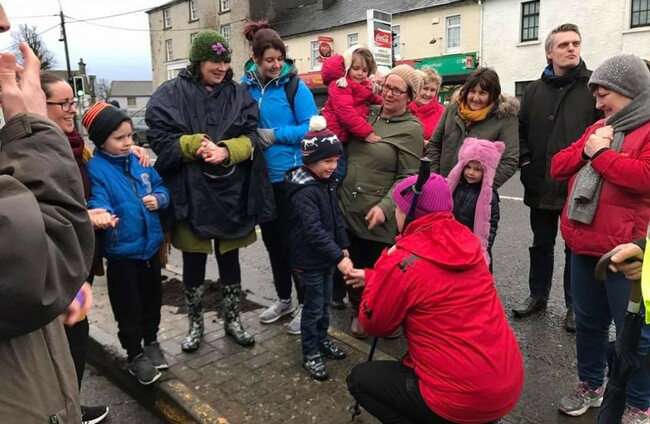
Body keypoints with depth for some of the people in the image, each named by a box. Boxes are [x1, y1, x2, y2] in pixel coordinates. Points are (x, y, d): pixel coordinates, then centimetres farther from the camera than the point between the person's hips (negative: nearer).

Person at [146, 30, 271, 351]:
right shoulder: (171, 94, -3)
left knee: (229, 259, 14)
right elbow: (160, 138, -7)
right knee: (194, 262, 11)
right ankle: (195, 325, 31)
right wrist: (194, 145, -22)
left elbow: (251, 138, -1)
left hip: (231, 192, 2)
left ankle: (232, 321, 32)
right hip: (190, 193, -2)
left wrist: (225, 151, -19)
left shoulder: (238, 94, 6)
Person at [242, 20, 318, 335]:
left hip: (291, 176, -5)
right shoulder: (245, 86, 4)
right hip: (261, 178, 5)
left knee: (292, 241, 3)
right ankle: (283, 298, 33)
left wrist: (273, 135, -15)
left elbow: (311, 128, -12)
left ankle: (305, 303, 21)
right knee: (272, 240, 15)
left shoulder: (294, 86, -8)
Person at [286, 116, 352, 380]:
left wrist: (343, 247, 10)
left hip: (328, 256, 8)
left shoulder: (328, 181, 5)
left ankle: (322, 339, 40)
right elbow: (314, 230, -30)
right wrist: (339, 257, -33)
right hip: (310, 260, -8)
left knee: (325, 303, 20)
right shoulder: (303, 190, -23)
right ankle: (310, 354, 22)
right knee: (313, 307, 5)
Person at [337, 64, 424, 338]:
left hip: (378, 217, -5)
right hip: (346, 208, 5)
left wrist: (384, 207, -23)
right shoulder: (368, 113, 10)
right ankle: (357, 312, 37)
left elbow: (407, 177, -13)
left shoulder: (411, 129, -7)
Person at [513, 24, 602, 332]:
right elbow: (521, 130, 12)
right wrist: (526, 162, 1)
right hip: (541, 186, 4)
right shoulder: (534, 90, 8)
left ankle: (575, 305, 25)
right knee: (541, 244, 16)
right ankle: (538, 295, 32)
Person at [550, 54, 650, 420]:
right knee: (589, 322, 20)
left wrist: (601, 154, -13)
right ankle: (590, 385, 37)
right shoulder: (598, 128, 14)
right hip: (584, 246, 7)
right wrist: (586, 150, -6)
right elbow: (557, 167, 12)